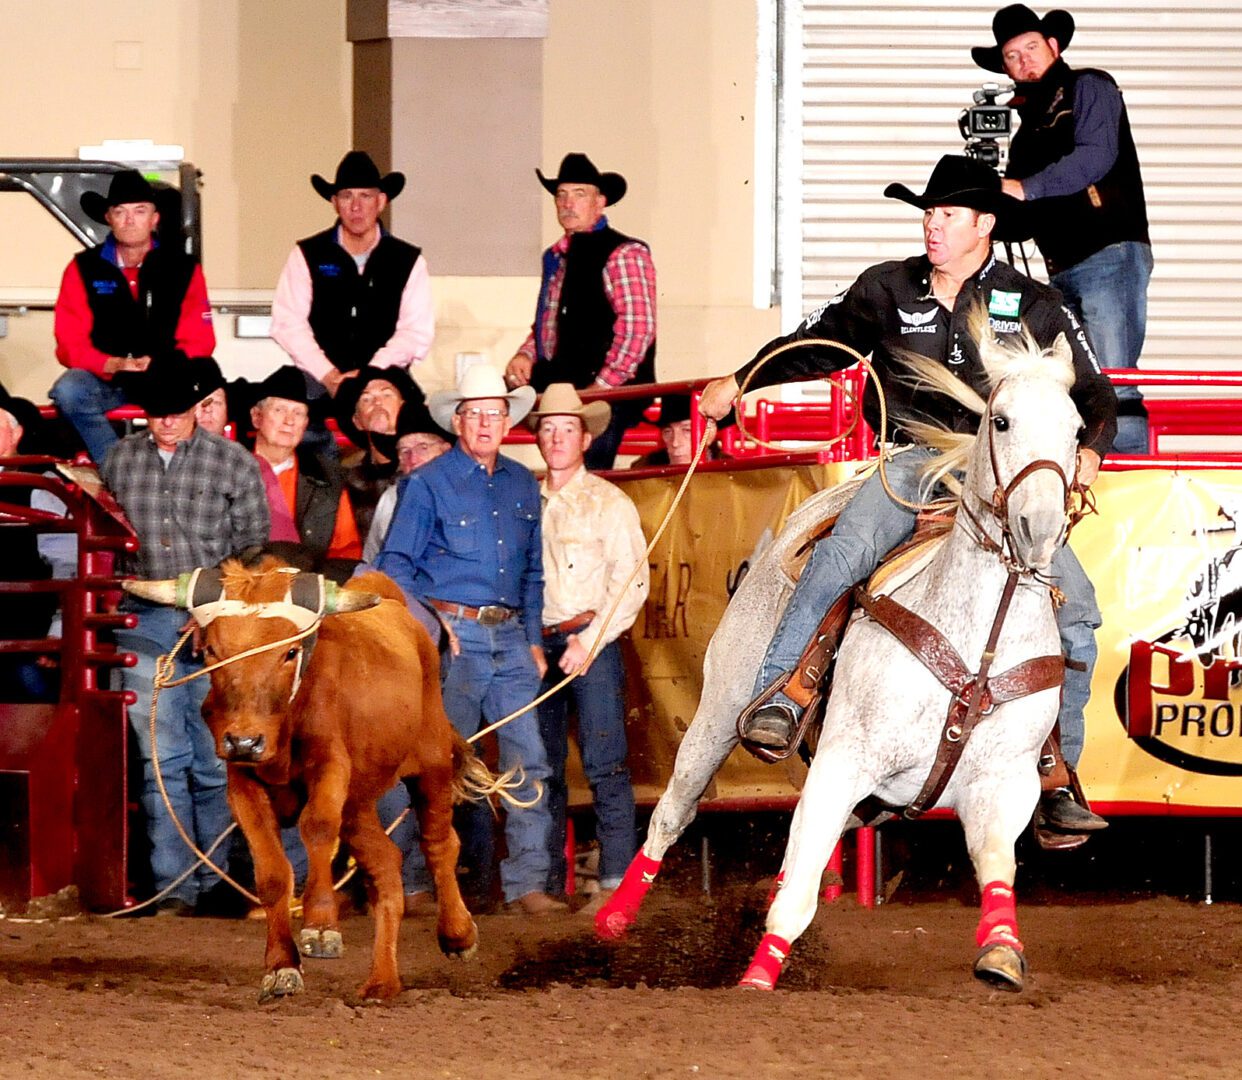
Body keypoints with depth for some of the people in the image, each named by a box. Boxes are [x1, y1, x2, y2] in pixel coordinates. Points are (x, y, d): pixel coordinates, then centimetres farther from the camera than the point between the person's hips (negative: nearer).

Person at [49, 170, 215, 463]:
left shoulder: (184, 269, 8)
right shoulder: (83, 269, 7)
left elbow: (198, 342, 5)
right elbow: (70, 344, 2)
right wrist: (112, 365, -18)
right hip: (105, 381, 1)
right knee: (68, 391, -33)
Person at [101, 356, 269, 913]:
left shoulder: (233, 462, 1)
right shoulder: (120, 460, 8)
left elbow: (253, 549, 2)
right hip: (145, 624, 2)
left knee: (213, 761, 2)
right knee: (162, 758, -3)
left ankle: (215, 882, 10)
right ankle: (174, 885, -3)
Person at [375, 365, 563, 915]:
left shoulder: (522, 484, 15)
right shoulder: (428, 483, 0)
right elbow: (396, 565, -1)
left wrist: (533, 640, 13)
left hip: (509, 637, 5)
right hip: (452, 636, -5)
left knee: (528, 762, -3)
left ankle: (527, 883, -1)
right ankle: (416, 884, 5)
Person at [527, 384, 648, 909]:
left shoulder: (609, 503, 0)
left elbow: (631, 584, -5)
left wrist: (589, 642, -13)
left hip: (592, 642, -5)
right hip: (538, 644, 5)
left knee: (604, 764, -9)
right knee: (544, 768, 6)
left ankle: (616, 880, -10)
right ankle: (549, 881, 11)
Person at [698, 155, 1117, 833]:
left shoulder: (1035, 307, 8)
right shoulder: (888, 291, 10)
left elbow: (1094, 394, 13)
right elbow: (818, 345, 19)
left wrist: (1089, 451, -8)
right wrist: (738, 384, 10)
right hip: (915, 464, 0)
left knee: (1075, 608, -16)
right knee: (844, 549, -33)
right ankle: (778, 695, -33)